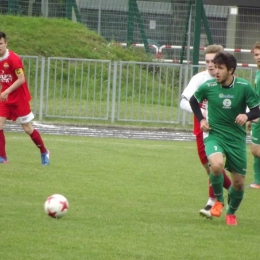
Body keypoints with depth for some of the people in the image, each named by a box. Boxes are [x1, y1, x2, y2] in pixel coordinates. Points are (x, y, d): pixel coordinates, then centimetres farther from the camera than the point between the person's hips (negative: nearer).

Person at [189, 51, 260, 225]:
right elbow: (193, 101, 13)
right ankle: (219, 200, -3)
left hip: (237, 138, 1)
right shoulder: (208, 87, -8)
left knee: (239, 182, 6)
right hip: (214, 135, -1)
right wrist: (201, 119, -1)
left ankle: (231, 212, 35)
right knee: (217, 165, -31)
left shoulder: (244, 87, -10)